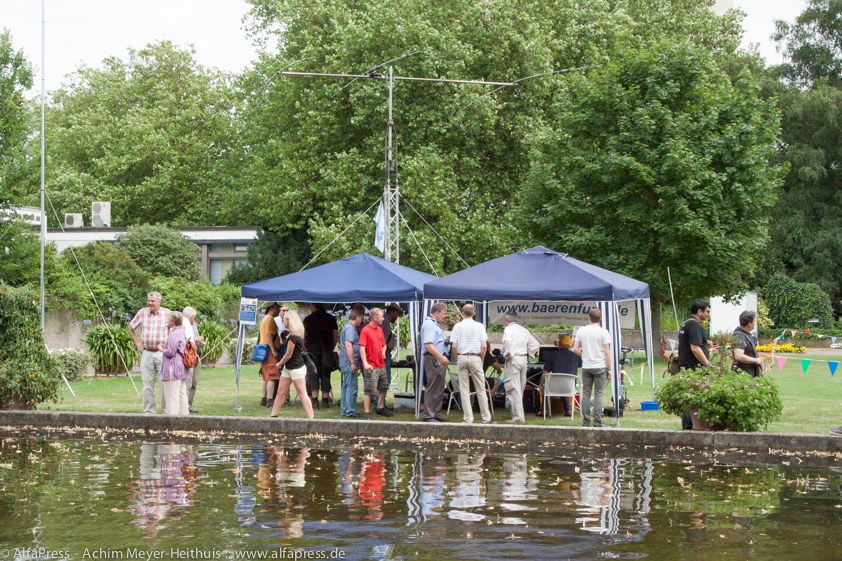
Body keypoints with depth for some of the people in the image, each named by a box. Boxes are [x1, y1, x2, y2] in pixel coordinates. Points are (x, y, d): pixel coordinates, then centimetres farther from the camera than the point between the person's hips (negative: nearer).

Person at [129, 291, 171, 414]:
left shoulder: (167, 313, 0)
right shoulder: (142, 313, 7)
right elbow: (131, 327, 23)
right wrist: (137, 342, 13)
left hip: (162, 354, -2)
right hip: (146, 353, 2)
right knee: (147, 385, 4)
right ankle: (149, 412, 11)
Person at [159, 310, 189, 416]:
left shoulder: (174, 334, -17)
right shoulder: (181, 332, 15)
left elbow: (170, 352, -20)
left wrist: (161, 349, -1)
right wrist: (165, 346, 18)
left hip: (173, 369, -10)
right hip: (182, 369, 10)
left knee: (172, 397, -9)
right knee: (182, 394, 12)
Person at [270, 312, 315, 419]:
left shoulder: (293, 337, -19)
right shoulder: (297, 335, 11)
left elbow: (288, 355, -17)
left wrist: (279, 363, 2)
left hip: (296, 368, -10)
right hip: (288, 368, 10)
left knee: (302, 394, -8)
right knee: (281, 392, 11)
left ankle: (311, 418, -7)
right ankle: (273, 415, 17)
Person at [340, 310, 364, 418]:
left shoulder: (348, 326, 19)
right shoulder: (350, 328, -14)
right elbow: (348, 346, -22)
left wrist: (354, 363, 27)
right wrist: (353, 363, -23)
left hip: (345, 364, 11)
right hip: (349, 362, -11)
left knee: (346, 387, 13)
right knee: (352, 387, -9)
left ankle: (344, 410, 17)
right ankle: (350, 411, -7)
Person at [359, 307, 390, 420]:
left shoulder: (379, 329, 13)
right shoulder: (365, 330, -12)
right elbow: (362, 348, -17)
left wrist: (383, 352, 3)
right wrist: (365, 363, -26)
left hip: (381, 365, 8)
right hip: (371, 367, -8)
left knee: (383, 388, 16)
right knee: (370, 390, -8)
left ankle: (380, 409, 31)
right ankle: (367, 413, -3)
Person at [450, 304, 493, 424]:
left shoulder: (457, 326, 1)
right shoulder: (479, 326, 0)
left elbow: (454, 347, -4)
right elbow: (484, 346, -5)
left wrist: (458, 358, 11)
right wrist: (481, 360, 7)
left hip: (462, 357, 1)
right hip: (475, 358, 0)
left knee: (464, 389, 4)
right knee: (480, 389, 5)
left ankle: (468, 418, 1)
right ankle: (486, 419, 8)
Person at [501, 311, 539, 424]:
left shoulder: (508, 329, -7)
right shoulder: (524, 330, 15)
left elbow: (508, 341, -28)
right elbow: (535, 344, 19)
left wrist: (509, 354, -17)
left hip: (513, 359, -7)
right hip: (524, 359, 7)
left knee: (514, 389, -7)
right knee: (520, 388, 16)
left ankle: (518, 417, -11)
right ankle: (518, 414, 22)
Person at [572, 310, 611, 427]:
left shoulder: (581, 331, 3)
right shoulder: (603, 332, -6)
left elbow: (575, 349, 2)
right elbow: (607, 352, -8)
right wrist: (609, 369, -2)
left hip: (586, 367, 3)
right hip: (600, 367, -3)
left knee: (586, 394, 7)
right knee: (598, 394, -1)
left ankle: (585, 421, 7)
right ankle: (597, 421, -4)